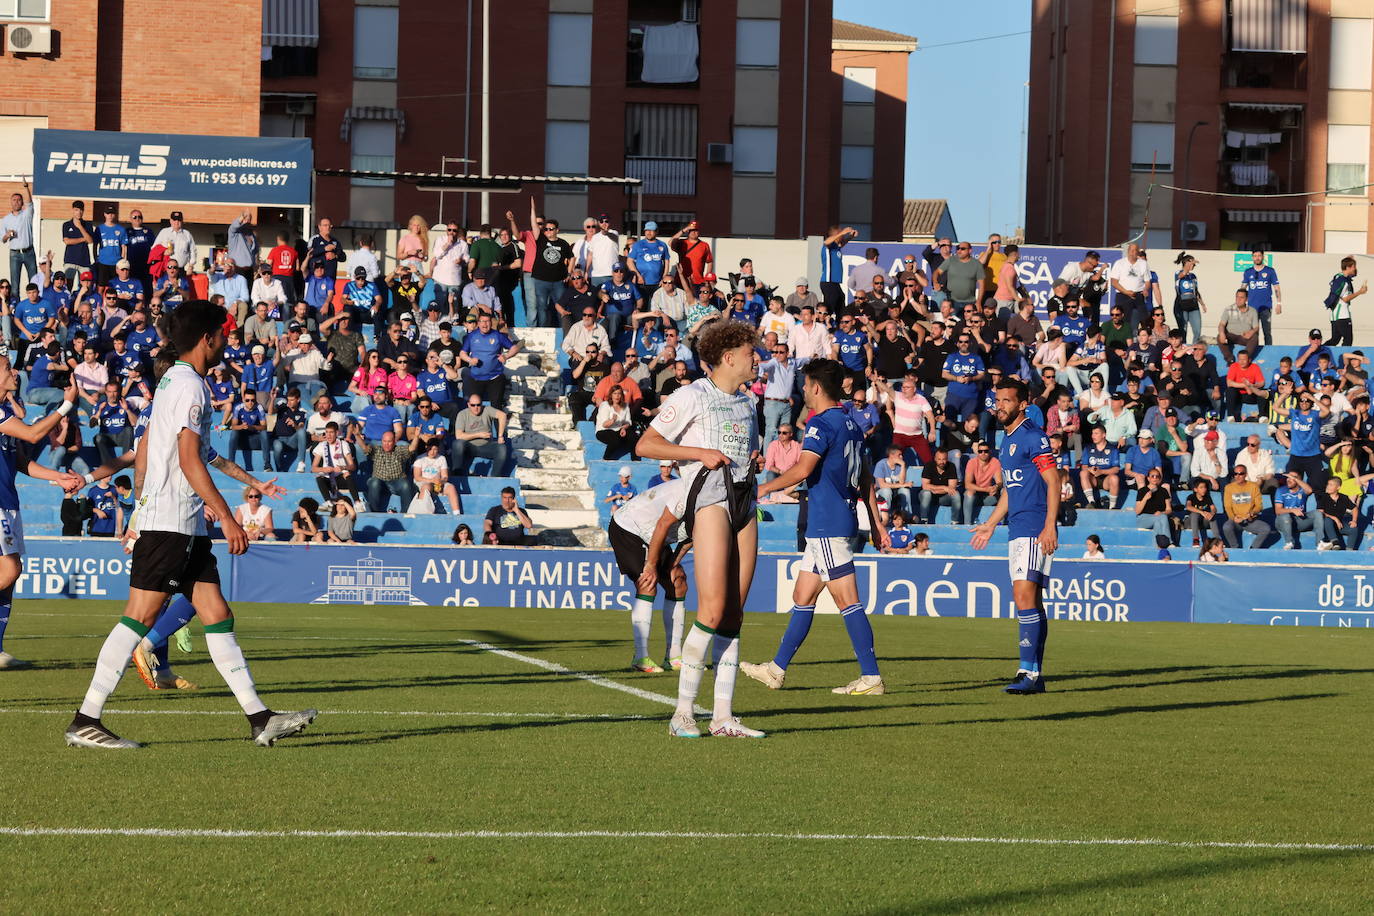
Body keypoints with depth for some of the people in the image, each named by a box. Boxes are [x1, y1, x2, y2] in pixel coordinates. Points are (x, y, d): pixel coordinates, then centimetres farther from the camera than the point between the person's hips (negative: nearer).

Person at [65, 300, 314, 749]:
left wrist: (143, 501, 30)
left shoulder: (172, 381, 18)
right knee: (140, 616, -9)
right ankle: (85, 721, -7)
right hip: (171, 522, -10)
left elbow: (144, 449, 24)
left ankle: (259, 719, 4)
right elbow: (189, 461, -19)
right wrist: (227, 517, -19)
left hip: (186, 525, 10)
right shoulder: (191, 387, -13)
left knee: (217, 615, 6)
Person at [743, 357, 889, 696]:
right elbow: (866, 479, 19)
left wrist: (766, 488, -12)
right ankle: (777, 670, 21)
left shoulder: (822, 424, -13)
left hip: (827, 526, -10)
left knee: (847, 601, -9)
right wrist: (876, 524, 21)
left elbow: (803, 469, -25)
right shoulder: (850, 424, 16)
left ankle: (871, 677, -10)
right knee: (802, 597, 15)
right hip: (836, 524, 10)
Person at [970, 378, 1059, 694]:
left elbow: (1053, 481, -14)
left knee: (1024, 596, -17)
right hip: (1017, 531, 10)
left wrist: (1050, 526, -21)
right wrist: (991, 524, 29)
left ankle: (1028, 672, -20)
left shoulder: (1032, 437, -9)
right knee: (1031, 600, 9)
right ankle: (1035, 675, 11)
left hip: (1035, 530, -10)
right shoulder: (1008, 439, 19)